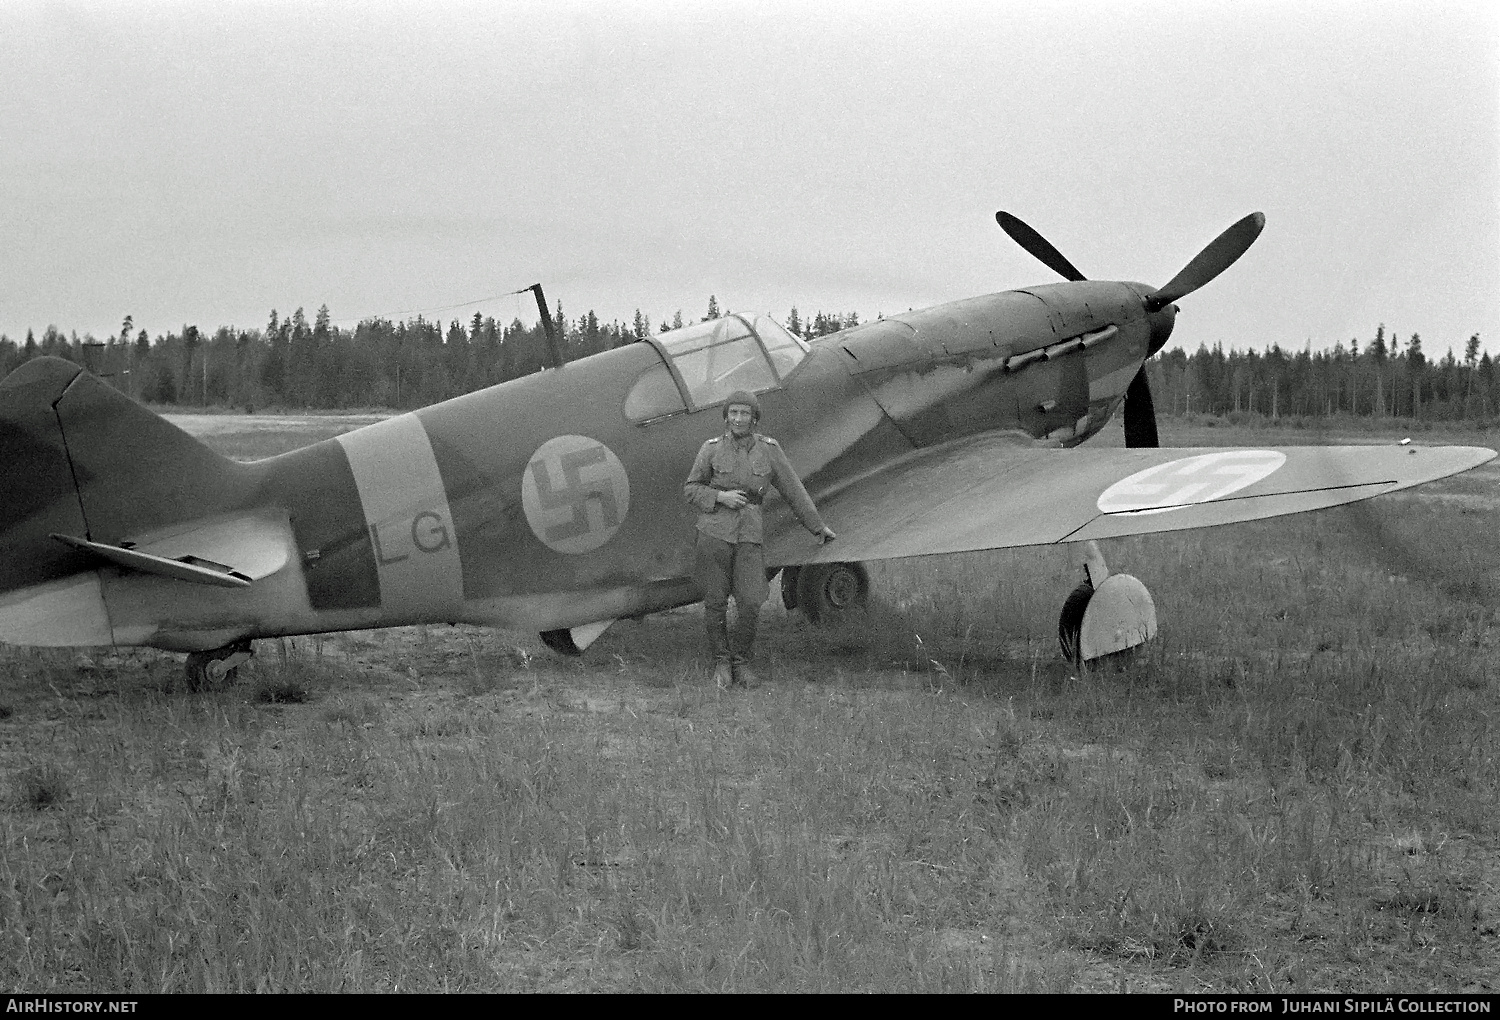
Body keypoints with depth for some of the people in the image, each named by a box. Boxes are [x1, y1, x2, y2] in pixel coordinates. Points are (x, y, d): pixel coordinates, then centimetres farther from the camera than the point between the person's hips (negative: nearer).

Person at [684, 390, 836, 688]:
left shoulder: (769, 449, 1)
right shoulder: (712, 449, -1)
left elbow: (793, 490, 10)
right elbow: (691, 489, 7)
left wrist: (818, 526, 15)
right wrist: (721, 496, -11)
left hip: (749, 534, 0)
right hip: (714, 530, 0)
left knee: (750, 603, -8)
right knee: (715, 602, 3)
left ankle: (741, 659, 13)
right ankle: (721, 661, 20)